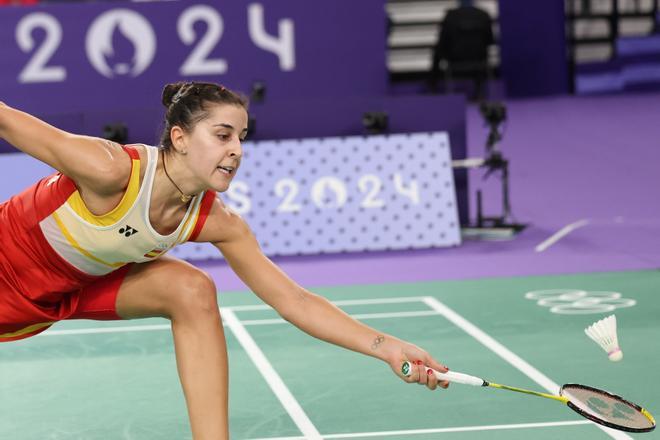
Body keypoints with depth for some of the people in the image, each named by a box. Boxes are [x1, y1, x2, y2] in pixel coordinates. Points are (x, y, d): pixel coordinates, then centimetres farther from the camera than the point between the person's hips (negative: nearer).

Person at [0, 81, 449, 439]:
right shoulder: (113, 171, -37)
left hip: (89, 279, 4)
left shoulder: (217, 223, -18)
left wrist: (387, 347, -24)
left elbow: (293, 300, -16)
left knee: (192, 291, -18)